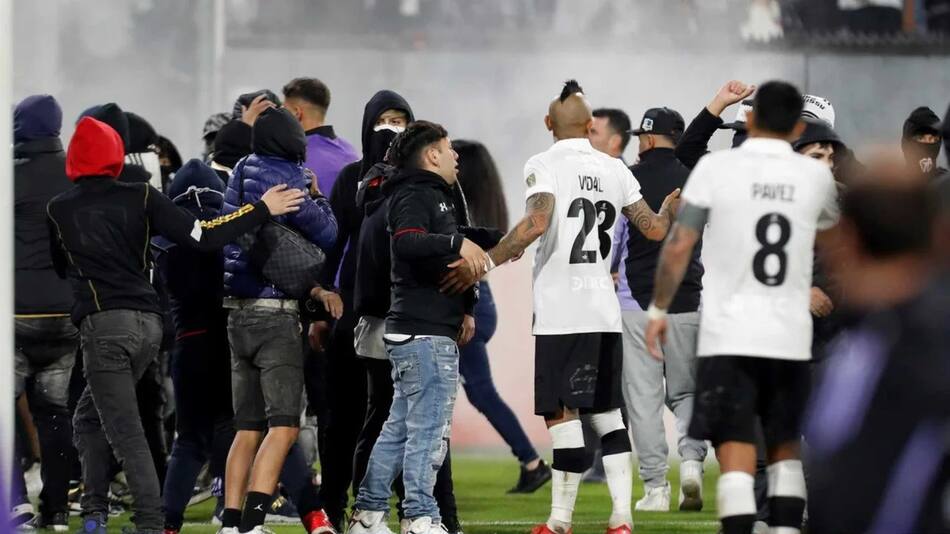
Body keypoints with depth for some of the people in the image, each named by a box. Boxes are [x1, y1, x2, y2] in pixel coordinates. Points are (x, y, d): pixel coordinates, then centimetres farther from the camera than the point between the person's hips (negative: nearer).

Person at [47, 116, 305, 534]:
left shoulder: (58, 210, 2)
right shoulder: (141, 198, 4)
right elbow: (203, 237, -3)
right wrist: (263, 209, 5)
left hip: (104, 325, -4)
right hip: (147, 323, 4)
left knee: (126, 435, -5)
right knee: (89, 416, 18)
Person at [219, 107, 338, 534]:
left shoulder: (241, 174, 8)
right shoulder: (286, 179, -12)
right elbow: (326, 235, -9)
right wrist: (317, 197, 8)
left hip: (237, 309, 8)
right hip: (276, 310, -8)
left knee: (248, 427, 12)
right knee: (283, 426, -9)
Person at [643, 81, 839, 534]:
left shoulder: (716, 168, -5)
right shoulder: (816, 176, 4)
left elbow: (679, 247, -5)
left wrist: (658, 310, 8)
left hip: (729, 336, -3)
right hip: (790, 337, 3)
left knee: (735, 452, -6)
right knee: (785, 447, 18)